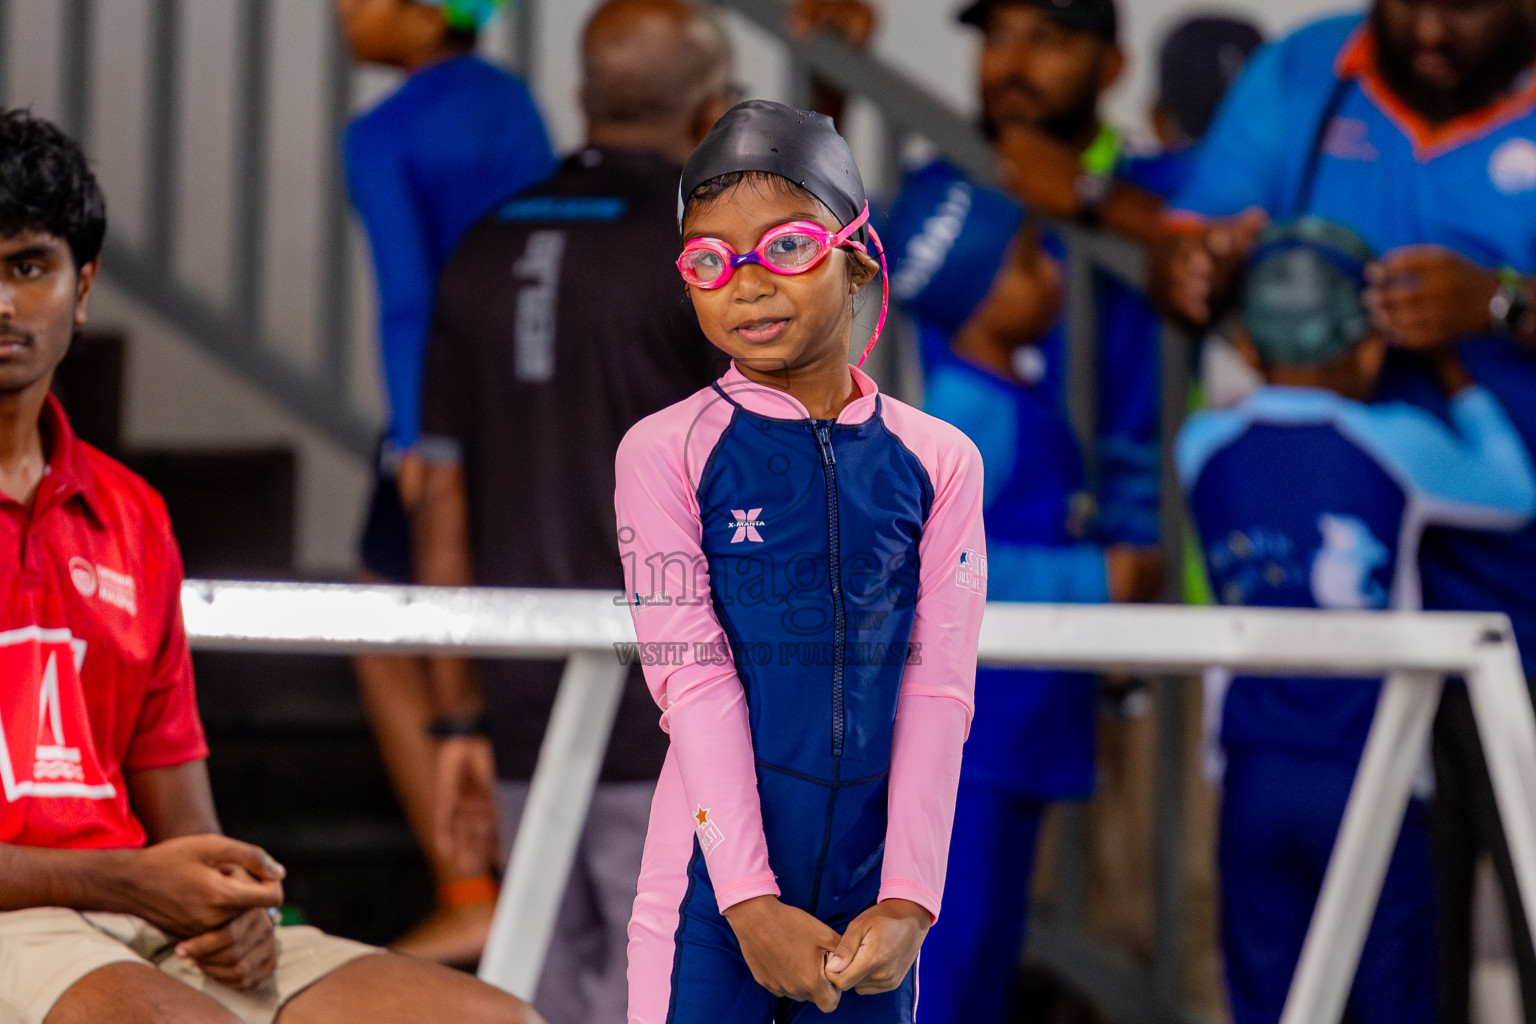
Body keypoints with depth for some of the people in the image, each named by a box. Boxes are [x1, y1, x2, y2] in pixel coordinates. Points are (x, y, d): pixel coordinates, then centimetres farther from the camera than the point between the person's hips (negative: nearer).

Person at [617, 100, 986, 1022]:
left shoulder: (937, 460, 4)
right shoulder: (668, 452, -2)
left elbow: (939, 688, -1)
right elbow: (694, 679, -8)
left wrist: (909, 900, -10)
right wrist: (753, 903, -15)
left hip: (871, 896, 2)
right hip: (717, 879, -2)